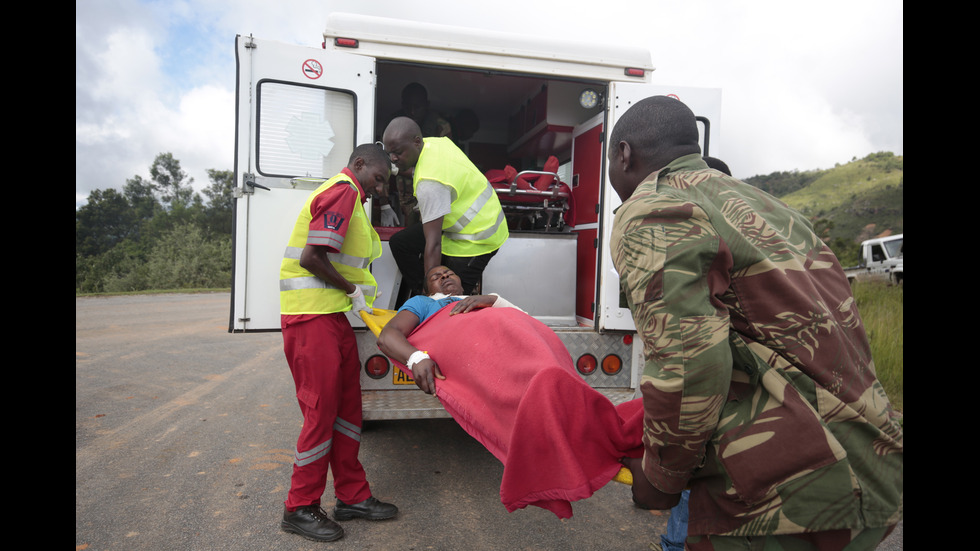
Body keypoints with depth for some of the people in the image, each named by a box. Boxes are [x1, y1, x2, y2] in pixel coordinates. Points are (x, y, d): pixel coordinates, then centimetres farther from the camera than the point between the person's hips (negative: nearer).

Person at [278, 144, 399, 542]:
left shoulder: (350, 196, 22)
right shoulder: (343, 191, -12)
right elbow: (311, 258, -21)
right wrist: (353, 291, -11)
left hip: (333, 315, 10)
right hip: (311, 316, -10)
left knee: (347, 404, 12)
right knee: (321, 408, -3)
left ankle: (352, 496, 22)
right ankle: (299, 508, 13)